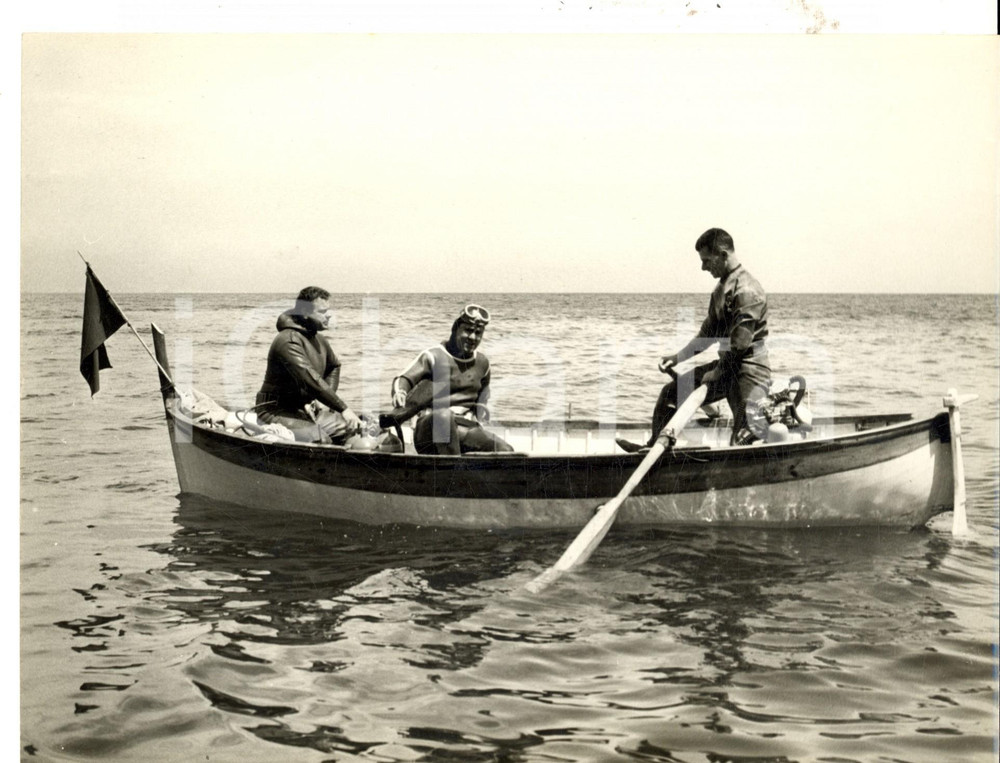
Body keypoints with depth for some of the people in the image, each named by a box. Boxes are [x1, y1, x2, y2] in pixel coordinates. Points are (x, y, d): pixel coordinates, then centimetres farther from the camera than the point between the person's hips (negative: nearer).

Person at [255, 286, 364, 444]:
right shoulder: (288, 341, -19)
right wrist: (343, 409, -29)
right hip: (278, 412, -9)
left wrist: (325, 399, 11)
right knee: (320, 440, -32)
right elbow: (311, 379, -28)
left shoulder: (320, 340, 11)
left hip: (308, 409, 9)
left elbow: (334, 366, 31)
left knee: (353, 427, -7)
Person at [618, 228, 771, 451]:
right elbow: (708, 332, 17)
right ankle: (653, 448, 26)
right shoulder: (723, 286, 12)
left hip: (749, 370, -10)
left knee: (742, 439, -16)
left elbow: (739, 344, -24)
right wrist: (677, 357, 10)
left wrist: (717, 373, -12)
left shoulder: (747, 292, -21)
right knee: (671, 392, 14)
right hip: (726, 367, 10)